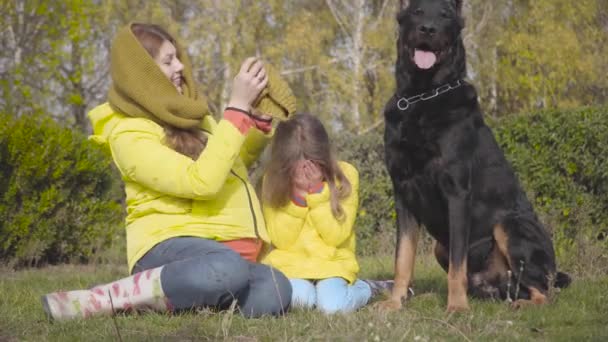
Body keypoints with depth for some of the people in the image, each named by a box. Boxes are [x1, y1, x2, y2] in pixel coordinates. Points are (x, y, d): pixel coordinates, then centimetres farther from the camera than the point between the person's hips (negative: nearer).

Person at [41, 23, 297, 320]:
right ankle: (101, 299, -25)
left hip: (225, 248, 6)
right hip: (169, 244, -6)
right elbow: (202, 181, -22)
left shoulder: (186, 114, 14)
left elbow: (233, 162, 30)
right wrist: (238, 107, -19)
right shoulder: (129, 135, -10)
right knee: (227, 271, -42)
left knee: (274, 294, -28)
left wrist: (261, 116, 12)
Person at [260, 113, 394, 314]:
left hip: (332, 262, -1)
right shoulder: (274, 180, -6)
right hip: (290, 262, 1)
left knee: (332, 305, -28)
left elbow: (336, 236, -13)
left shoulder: (344, 175, -9)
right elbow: (282, 240, -9)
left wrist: (317, 192, -23)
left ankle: (366, 289, 5)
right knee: (298, 298, -31)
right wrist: (298, 197, -21)